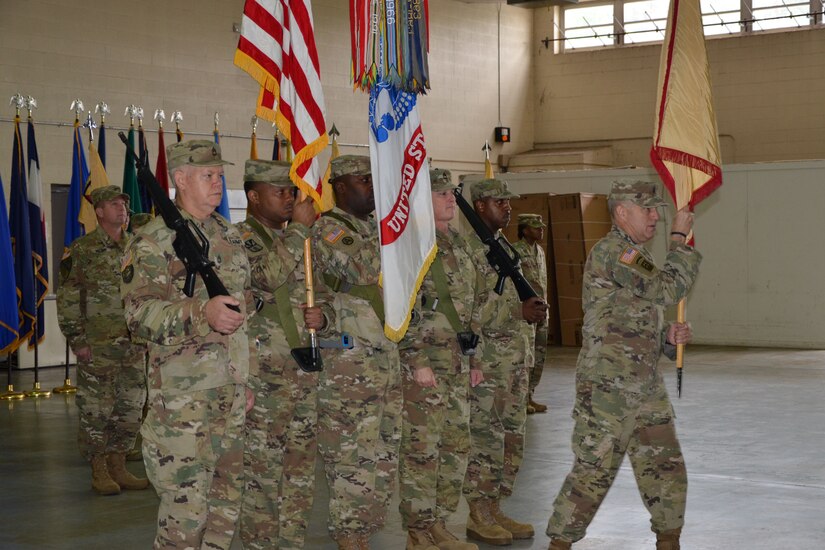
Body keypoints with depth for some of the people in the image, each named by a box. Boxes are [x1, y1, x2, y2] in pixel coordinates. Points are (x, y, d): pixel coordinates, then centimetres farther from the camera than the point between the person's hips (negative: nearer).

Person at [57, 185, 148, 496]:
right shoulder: (82, 250, -5)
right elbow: (67, 298, -7)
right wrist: (77, 339, -11)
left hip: (133, 344, 6)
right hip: (97, 345, -5)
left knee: (130, 409, 8)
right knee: (96, 411, 0)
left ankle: (118, 467, 18)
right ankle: (99, 473, 9)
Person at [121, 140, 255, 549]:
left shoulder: (230, 236, 16)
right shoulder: (153, 241, -8)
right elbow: (140, 313, -19)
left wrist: (249, 376, 21)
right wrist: (202, 312, -33)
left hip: (232, 391, 7)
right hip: (182, 394, -7)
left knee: (227, 495, 13)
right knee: (185, 504, -7)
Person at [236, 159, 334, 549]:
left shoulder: (297, 242, 16)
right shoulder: (241, 236, -7)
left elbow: (321, 295, 22)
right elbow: (268, 274, -26)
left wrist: (322, 316, -1)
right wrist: (299, 228, -16)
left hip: (305, 368, 7)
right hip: (263, 371, -7)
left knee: (301, 464, 11)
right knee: (261, 467, -3)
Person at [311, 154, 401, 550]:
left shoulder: (375, 228, 17)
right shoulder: (328, 228, -8)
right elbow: (360, 270, -24)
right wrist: (392, 228, -17)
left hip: (388, 360, 9)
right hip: (349, 365, -9)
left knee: (382, 459, 13)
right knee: (353, 462, -4)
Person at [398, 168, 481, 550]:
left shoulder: (457, 244, 16)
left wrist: (474, 359, 18)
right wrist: (417, 361, -20)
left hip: (458, 360, 9)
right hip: (424, 360, -9)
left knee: (456, 446, 12)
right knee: (422, 449, -3)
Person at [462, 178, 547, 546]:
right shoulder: (467, 250, -12)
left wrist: (532, 308, 7)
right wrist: (519, 311, -21)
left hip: (514, 361, 9)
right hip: (485, 363, -9)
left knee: (512, 440, 11)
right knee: (486, 441, -5)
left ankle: (495, 509, 19)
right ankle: (479, 517, 4)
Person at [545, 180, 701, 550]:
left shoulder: (636, 258, 19)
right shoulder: (611, 250, -12)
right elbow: (666, 289, -19)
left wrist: (668, 339, 4)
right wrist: (679, 238, -9)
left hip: (647, 388, 9)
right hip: (607, 389, -9)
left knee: (666, 468, 10)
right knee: (593, 471, -3)